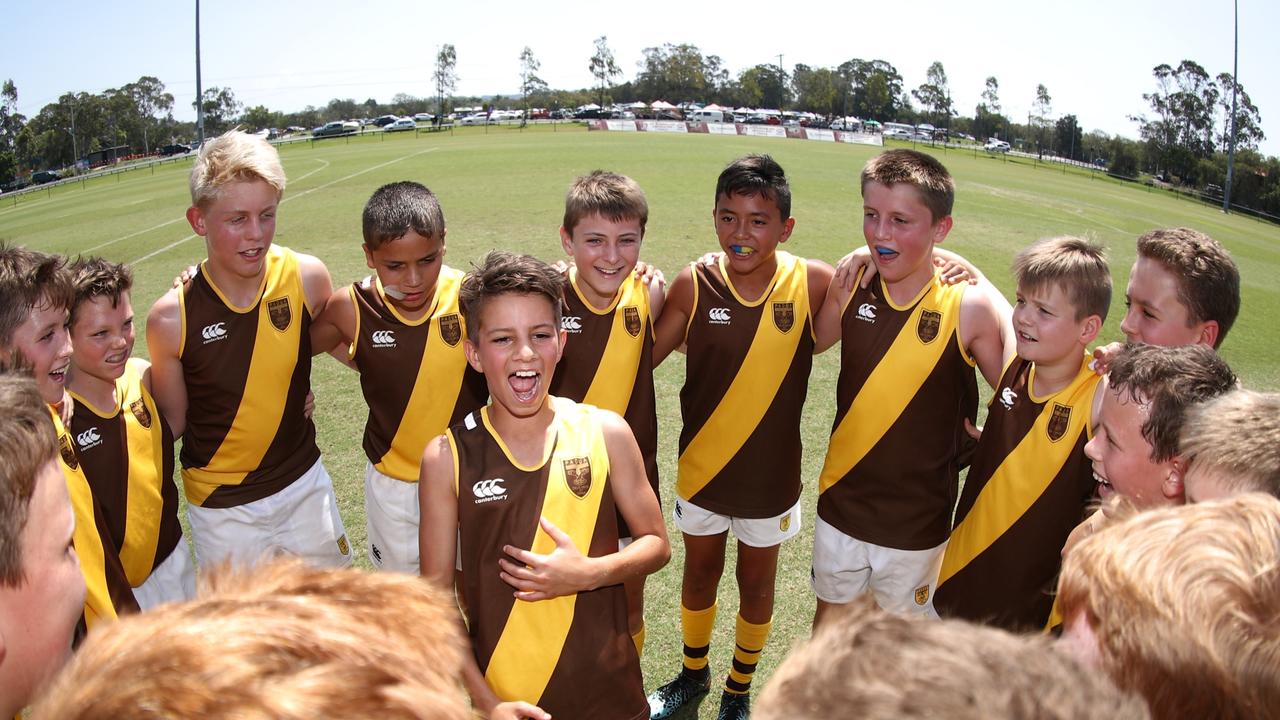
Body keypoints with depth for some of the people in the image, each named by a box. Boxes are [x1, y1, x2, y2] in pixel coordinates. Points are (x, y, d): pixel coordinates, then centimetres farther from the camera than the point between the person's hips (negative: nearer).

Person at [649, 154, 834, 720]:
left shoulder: (813, 283, -17)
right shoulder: (694, 284, -16)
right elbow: (642, 358, -8)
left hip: (771, 473, 0)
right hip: (701, 467, 1)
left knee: (756, 585, 20)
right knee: (699, 576, 23)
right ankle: (693, 675, 51)